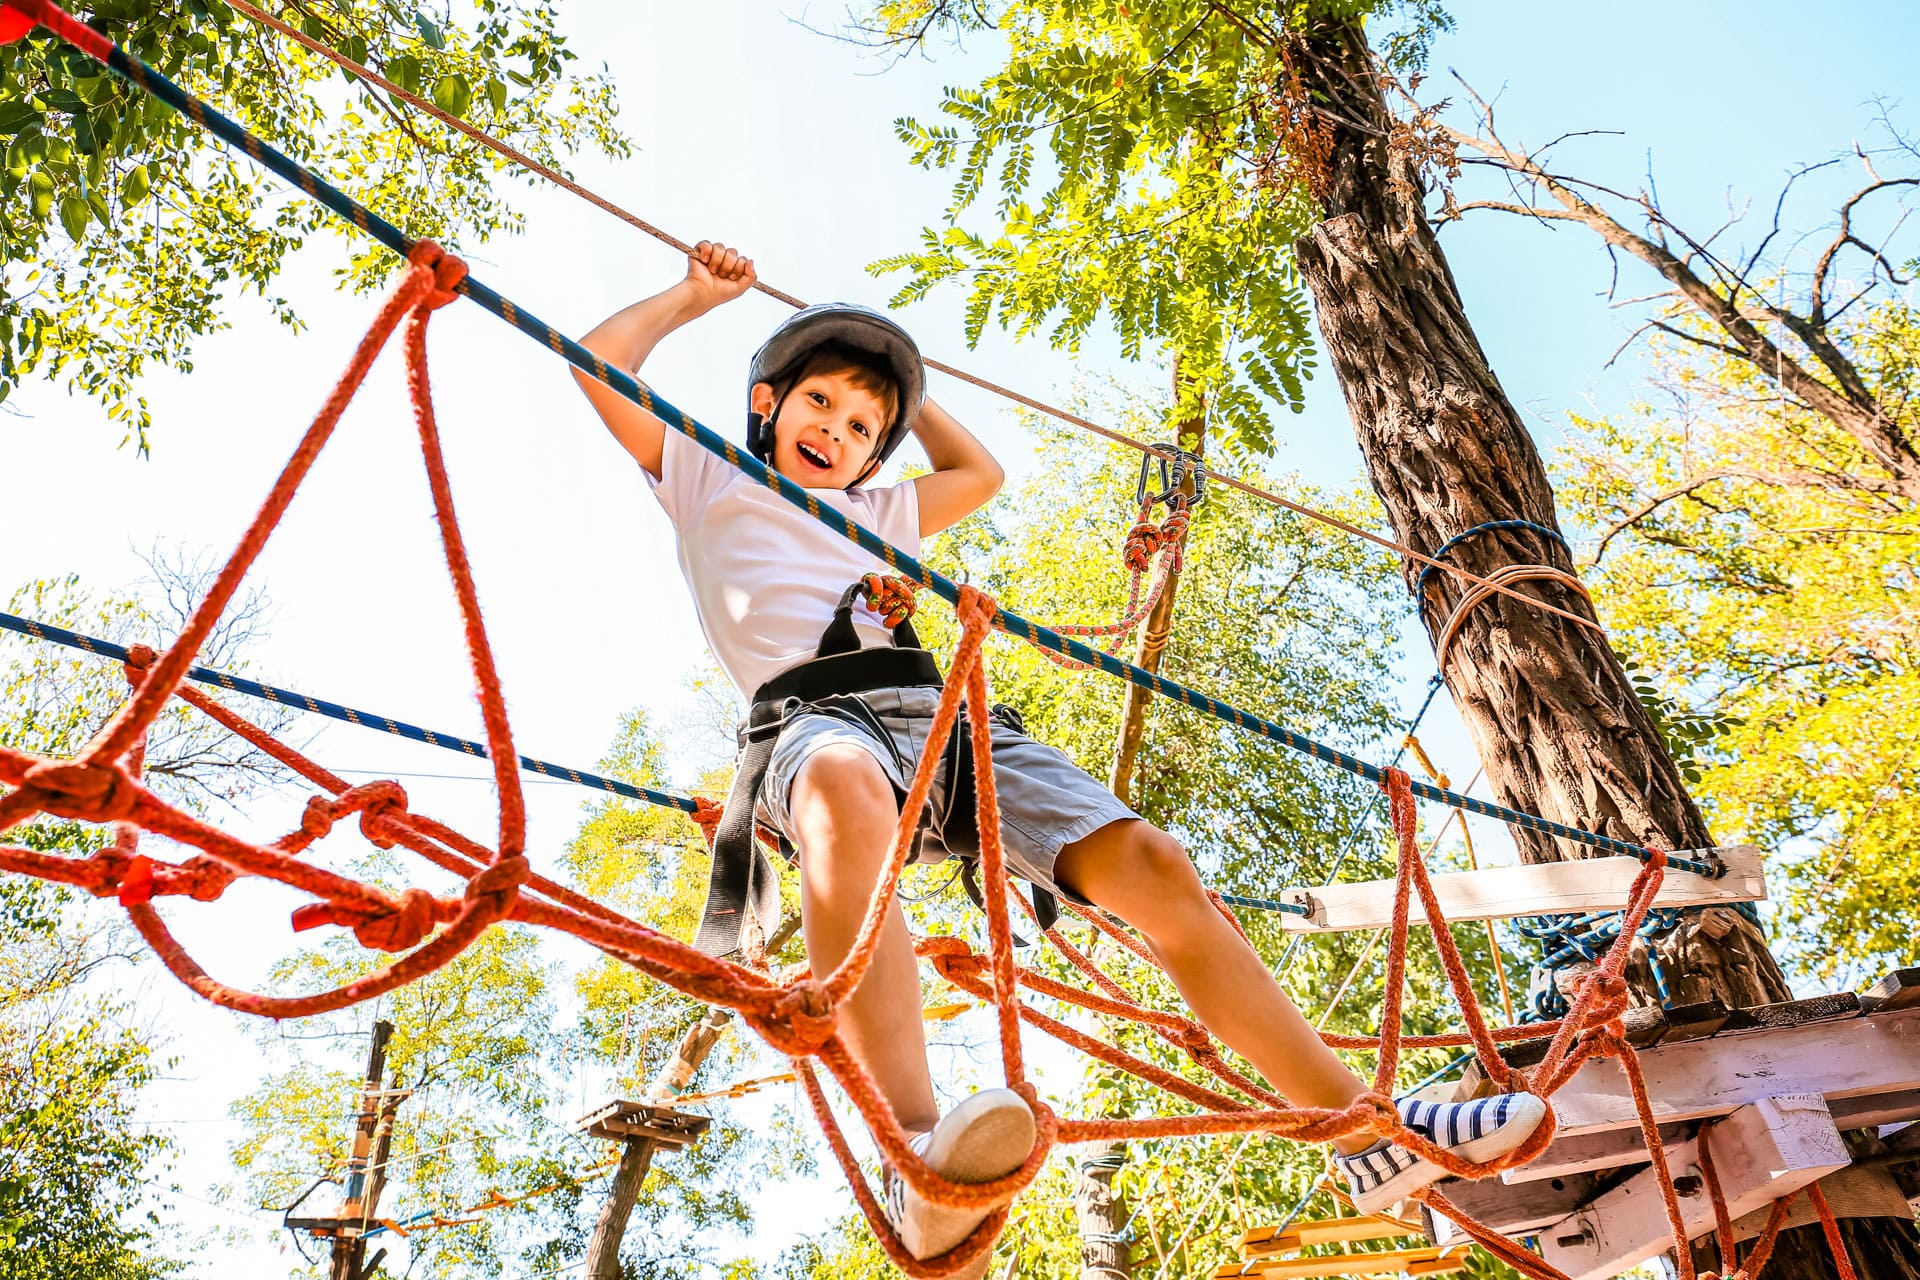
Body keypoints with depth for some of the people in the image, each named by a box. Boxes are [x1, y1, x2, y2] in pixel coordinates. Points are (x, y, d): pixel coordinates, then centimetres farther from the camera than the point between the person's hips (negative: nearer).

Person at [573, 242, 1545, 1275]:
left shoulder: (869, 512, 38)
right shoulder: (704, 476, 26)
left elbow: (980, 473, 49)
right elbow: (599, 363, 20)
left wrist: (901, 400, 50)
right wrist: (699, 292, 32)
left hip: (943, 713, 6)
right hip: (814, 715, -5)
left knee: (1151, 864, -15)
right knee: (848, 791, -46)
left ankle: (1370, 1133, -12)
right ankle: (919, 1159, -60)